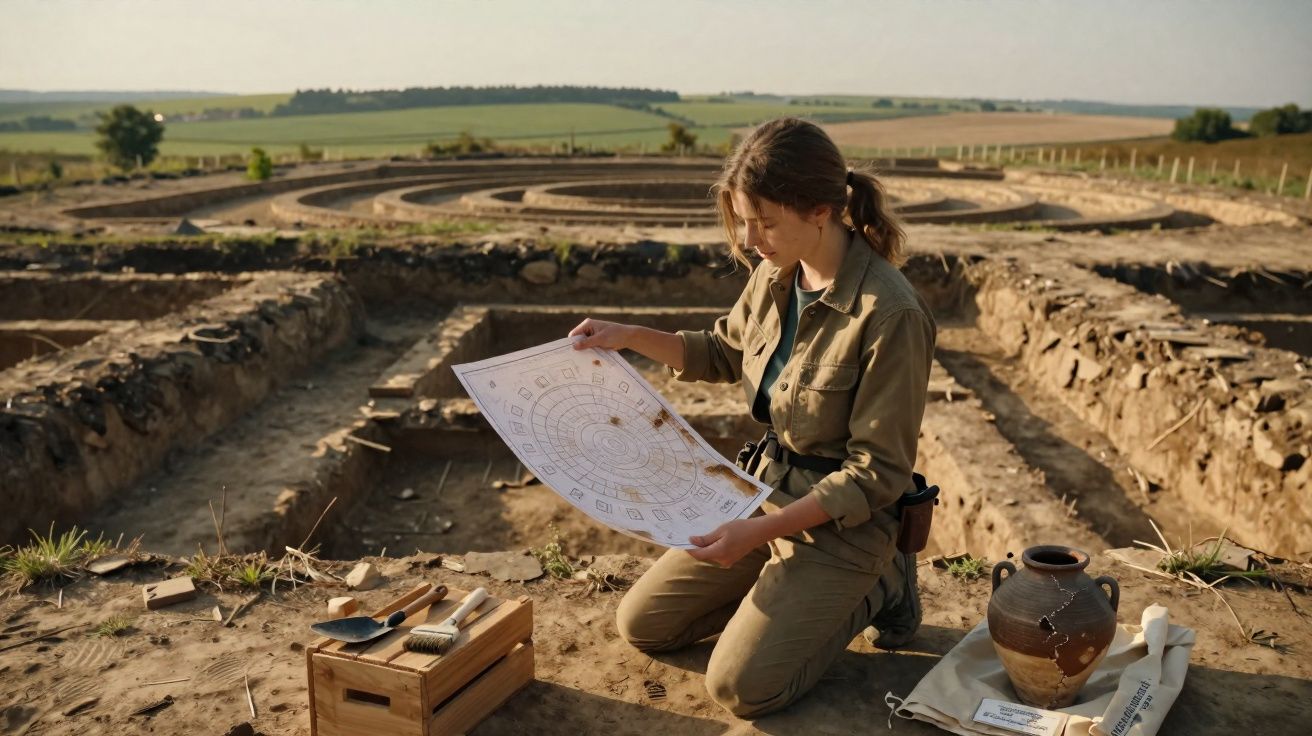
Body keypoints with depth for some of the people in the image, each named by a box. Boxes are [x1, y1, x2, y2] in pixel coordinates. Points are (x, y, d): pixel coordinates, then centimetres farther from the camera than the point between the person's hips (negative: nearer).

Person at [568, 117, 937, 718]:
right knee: (641, 625, 7)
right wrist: (630, 337, 1)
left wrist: (762, 531, -27)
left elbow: (877, 475, -22)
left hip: (840, 519, -7)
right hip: (765, 488, 7)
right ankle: (785, 593, 20)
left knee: (740, 687, -13)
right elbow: (726, 352, 15)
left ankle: (878, 589, 7)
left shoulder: (890, 315, -27)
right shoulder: (776, 274, -5)